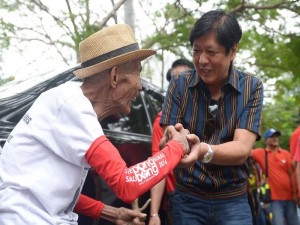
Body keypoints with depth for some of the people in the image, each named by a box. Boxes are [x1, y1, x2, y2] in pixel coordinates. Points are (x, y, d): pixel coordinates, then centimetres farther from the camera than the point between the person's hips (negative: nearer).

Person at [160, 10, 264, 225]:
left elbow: (242, 149, -18)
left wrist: (203, 151, -38)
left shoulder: (252, 87, -7)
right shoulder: (179, 85, -5)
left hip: (232, 201, 0)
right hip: (187, 200, 1)